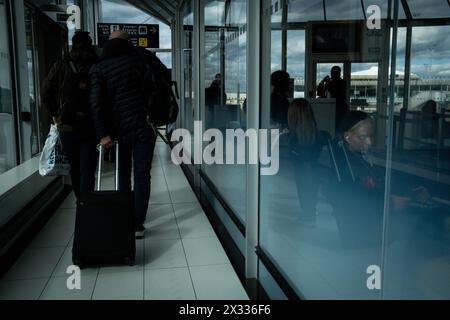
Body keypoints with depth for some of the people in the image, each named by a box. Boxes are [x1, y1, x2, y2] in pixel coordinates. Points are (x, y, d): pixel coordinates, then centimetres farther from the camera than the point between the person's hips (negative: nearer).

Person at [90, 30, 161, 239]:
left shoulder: (99, 67, 2)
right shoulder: (142, 55, 0)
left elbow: (96, 102, -7)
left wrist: (103, 133, -8)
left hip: (118, 128, 3)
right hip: (143, 125, -2)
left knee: (123, 173, 18)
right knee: (142, 175, 1)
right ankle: (137, 225, 0)